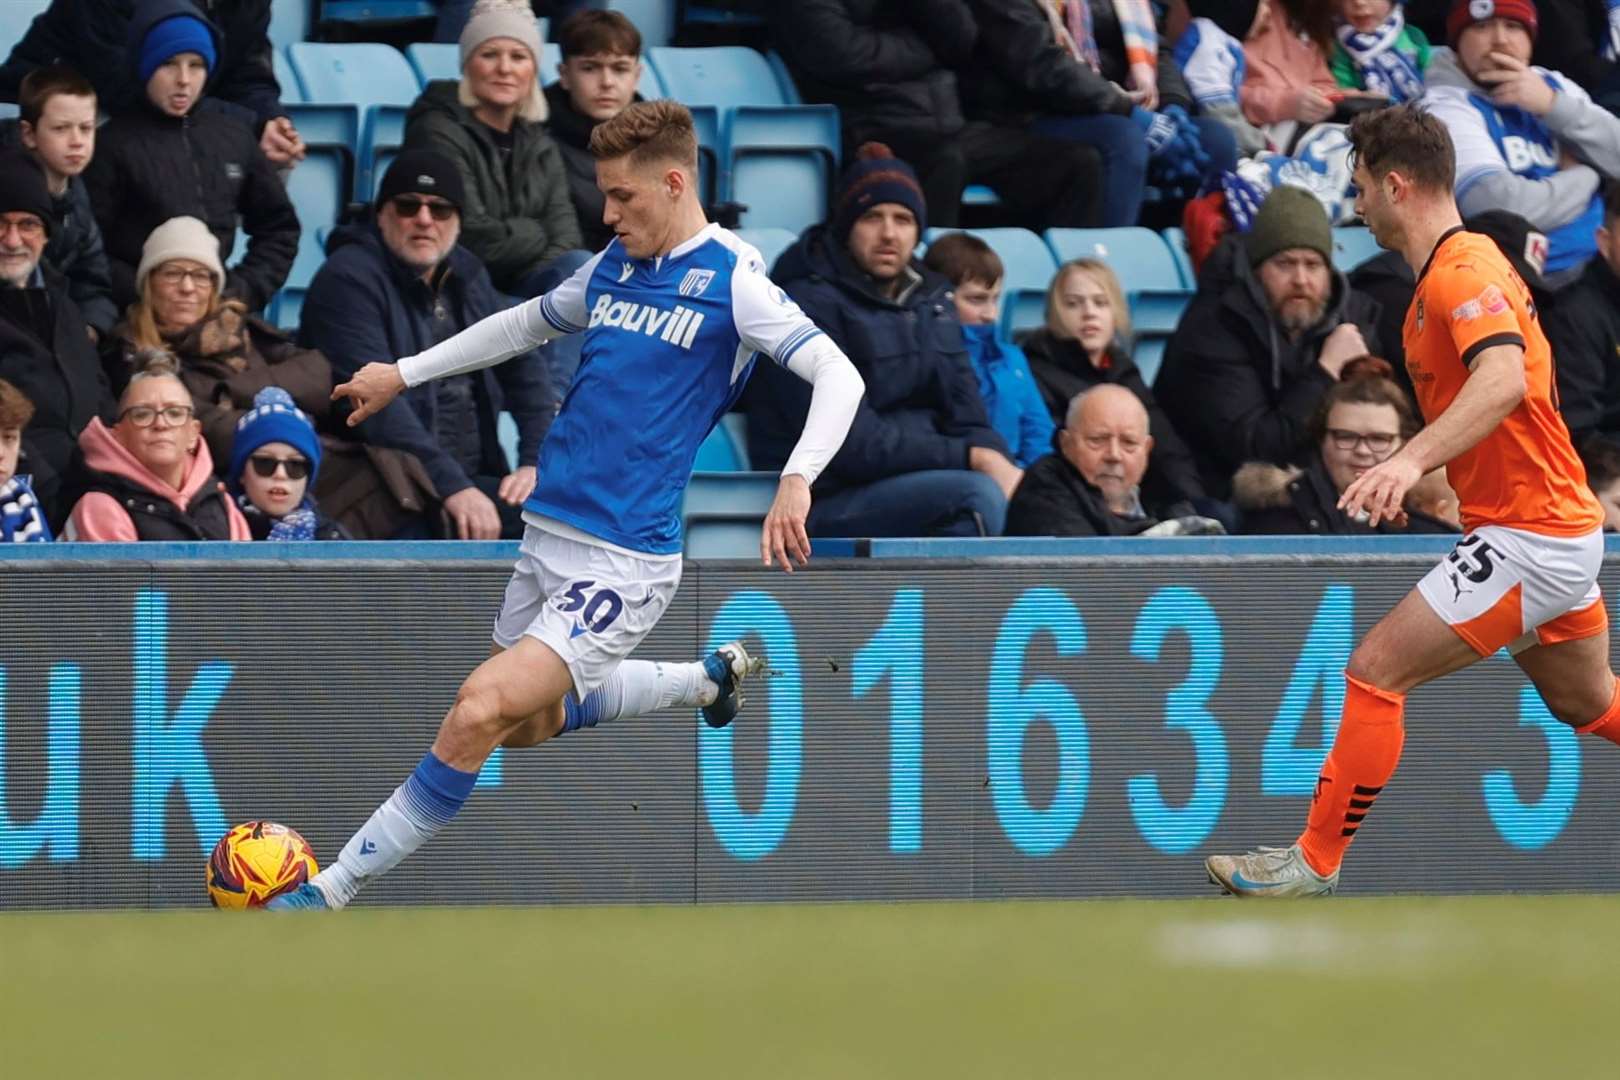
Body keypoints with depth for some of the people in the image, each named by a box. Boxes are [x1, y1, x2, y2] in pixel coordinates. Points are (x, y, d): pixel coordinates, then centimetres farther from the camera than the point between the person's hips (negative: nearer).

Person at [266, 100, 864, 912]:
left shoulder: (731, 280, -9)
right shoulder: (614, 266, 11)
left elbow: (838, 376, -18)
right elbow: (527, 323, 31)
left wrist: (798, 479, -34)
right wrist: (403, 373, 29)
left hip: (622, 562, -9)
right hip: (546, 537, 9)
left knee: (480, 712, -21)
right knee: (529, 724, 25)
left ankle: (334, 890, -15)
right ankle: (708, 678, 45)